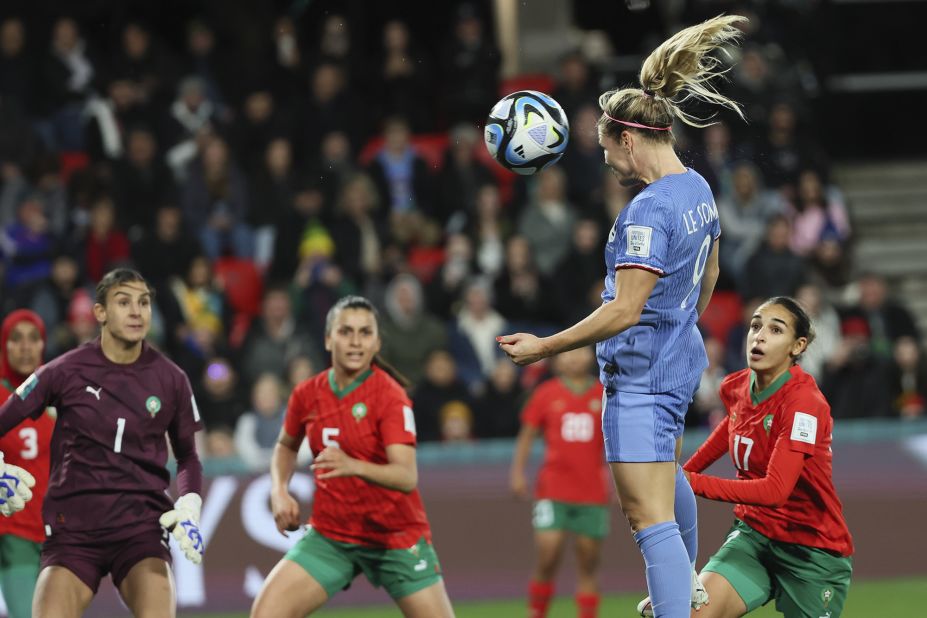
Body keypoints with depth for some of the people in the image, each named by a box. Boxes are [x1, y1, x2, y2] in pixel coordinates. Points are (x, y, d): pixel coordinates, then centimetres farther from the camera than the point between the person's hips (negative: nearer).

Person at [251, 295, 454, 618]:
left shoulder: (390, 396, -16)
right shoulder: (307, 395, -2)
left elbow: (407, 476, -29)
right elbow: (286, 446, 21)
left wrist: (353, 466, -46)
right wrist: (279, 490, 1)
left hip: (396, 537, -3)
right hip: (330, 536, 3)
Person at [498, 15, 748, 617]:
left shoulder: (647, 211, -25)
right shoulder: (698, 189, 3)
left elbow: (625, 310, -27)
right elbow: (709, 272, 18)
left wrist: (545, 346, -21)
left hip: (642, 375, -11)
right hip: (682, 359, 11)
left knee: (649, 514, -13)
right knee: (667, 469, 35)